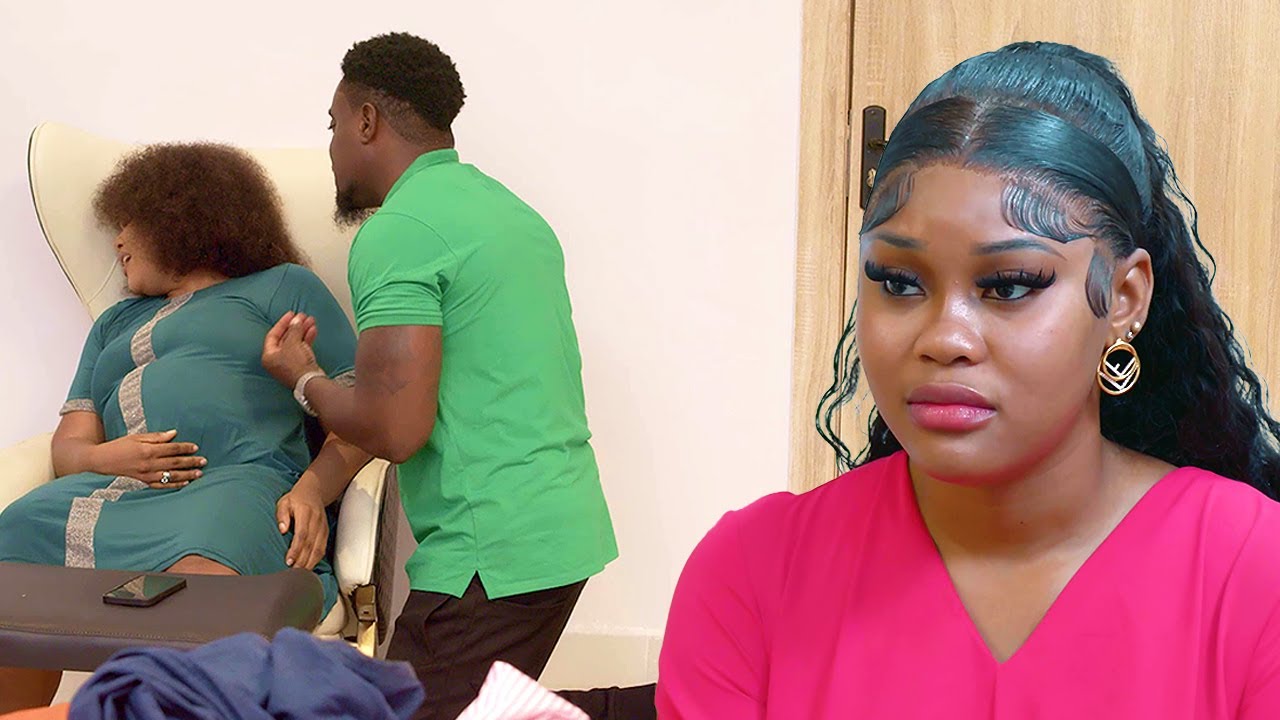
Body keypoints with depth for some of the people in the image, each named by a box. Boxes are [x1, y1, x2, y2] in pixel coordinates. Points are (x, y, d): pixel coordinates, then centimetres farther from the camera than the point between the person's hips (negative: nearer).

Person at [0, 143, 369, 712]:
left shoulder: (283, 285, 21)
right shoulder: (116, 324, 37)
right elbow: (69, 444, 24)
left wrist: (313, 490, -12)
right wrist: (103, 458, -1)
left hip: (236, 480, -5)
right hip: (110, 489, 5)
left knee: (204, 577, -40)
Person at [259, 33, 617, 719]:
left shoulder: (397, 231, -13)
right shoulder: (512, 210, 16)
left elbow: (395, 430, -20)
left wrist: (303, 380, 0)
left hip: (491, 555, -9)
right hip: (564, 528, 9)